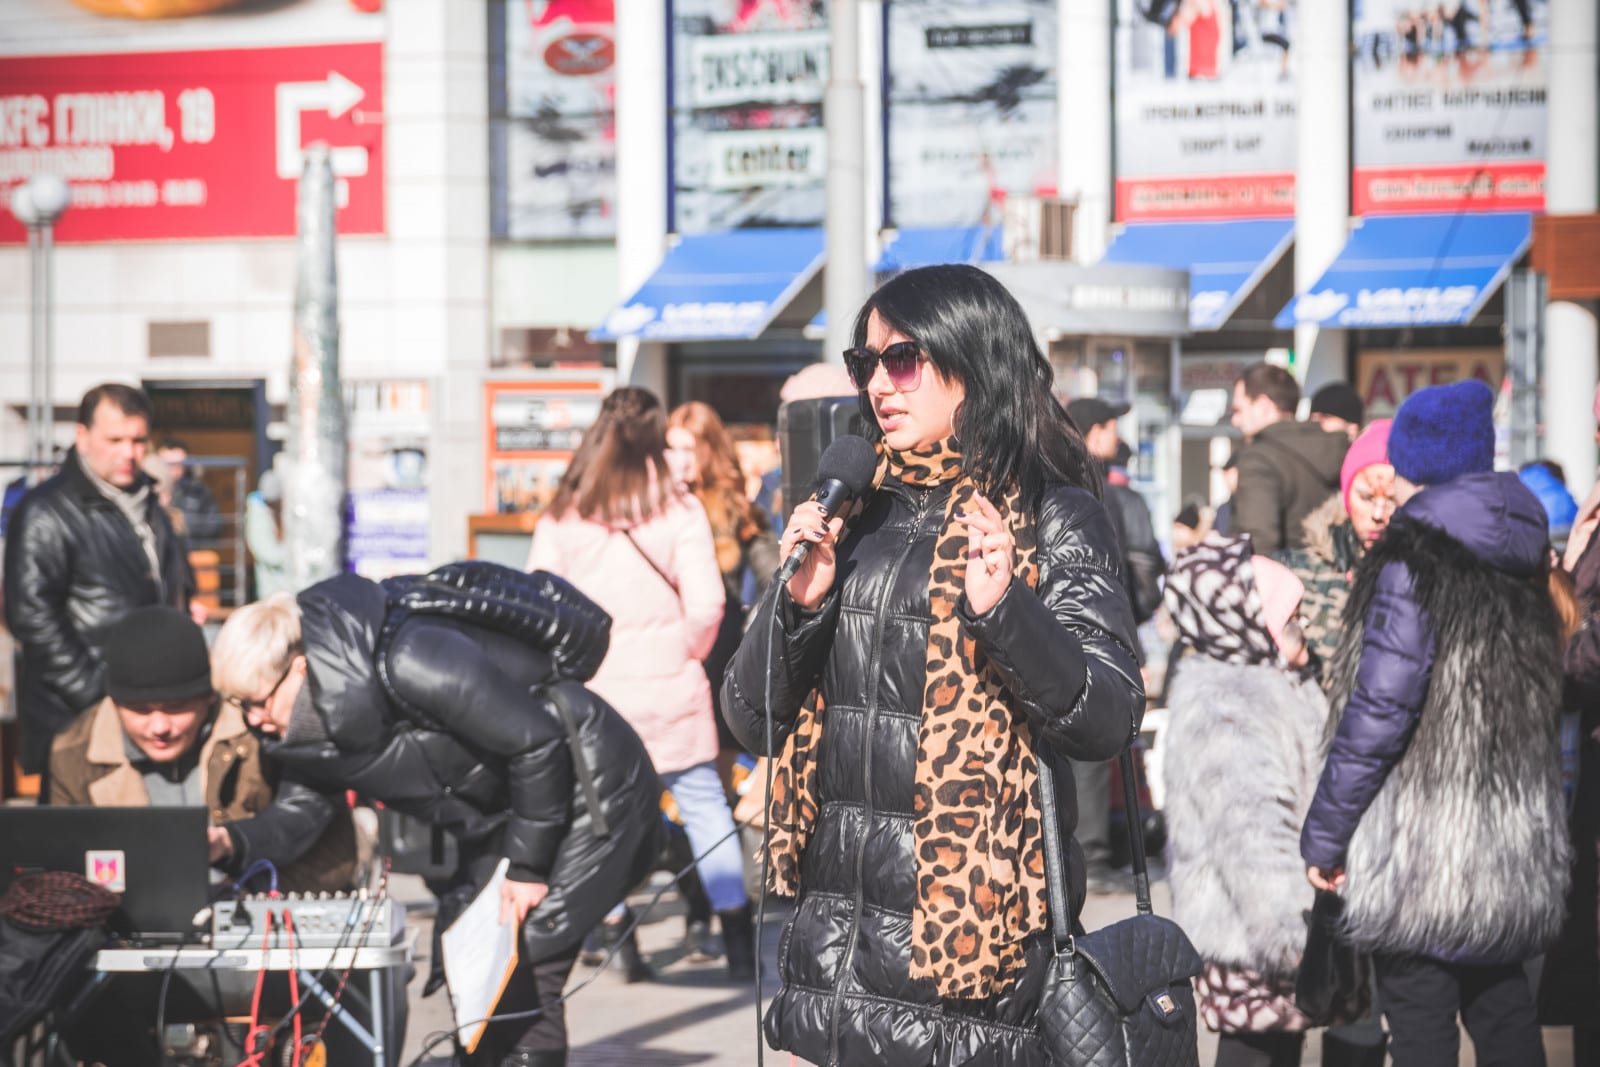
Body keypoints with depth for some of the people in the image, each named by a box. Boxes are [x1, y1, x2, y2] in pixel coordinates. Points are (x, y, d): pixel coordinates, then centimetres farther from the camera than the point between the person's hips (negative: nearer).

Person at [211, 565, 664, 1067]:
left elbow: (537, 743, -27)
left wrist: (526, 867, -21)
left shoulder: (412, 664, -33)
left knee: (523, 958, -15)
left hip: (585, 784, -9)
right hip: (497, 809, 9)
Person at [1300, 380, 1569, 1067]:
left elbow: (1378, 708, -18)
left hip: (1424, 845, -8)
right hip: (1515, 842, 8)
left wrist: (1325, 831, -12)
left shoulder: (1412, 560, -14)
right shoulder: (1520, 564, 9)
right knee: (1501, 1008, 17)